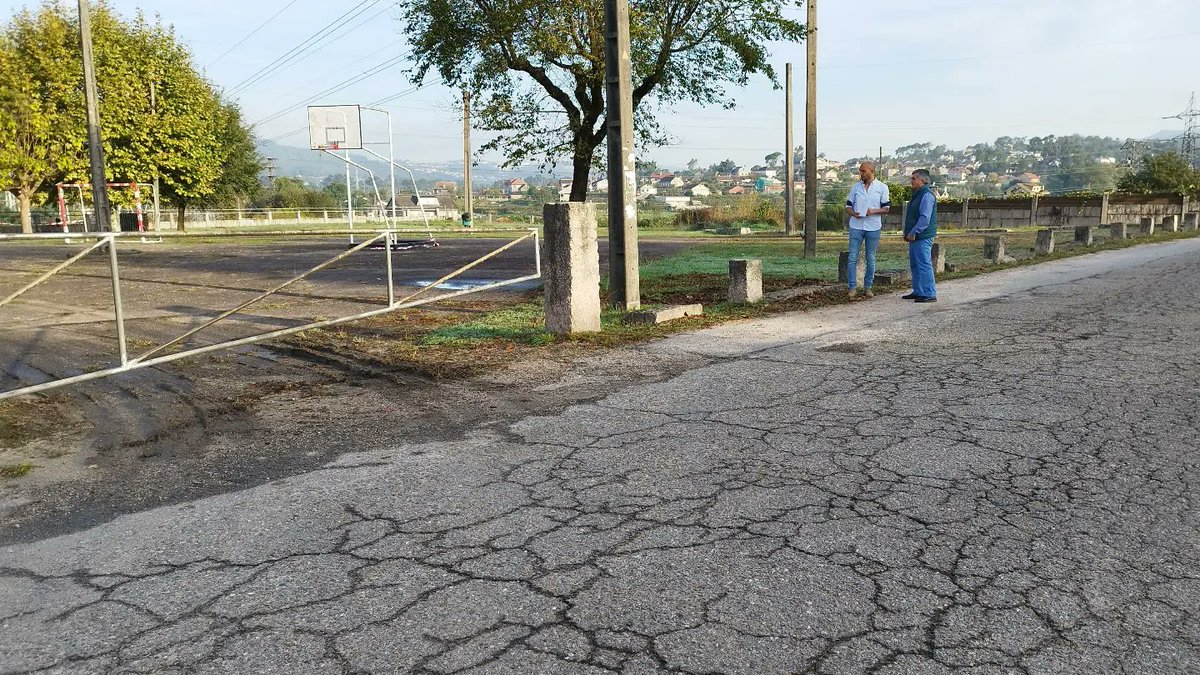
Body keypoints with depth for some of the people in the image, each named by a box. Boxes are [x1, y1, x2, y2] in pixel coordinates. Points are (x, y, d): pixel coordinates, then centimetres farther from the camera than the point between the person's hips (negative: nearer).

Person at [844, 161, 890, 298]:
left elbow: (886, 208, 2)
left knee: (870, 259, 6)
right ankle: (852, 287, 1)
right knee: (852, 258, -3)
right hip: (856, 226, 1)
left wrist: (874, 211, -18)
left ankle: (867, 287, 15)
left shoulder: (882, 187, 3)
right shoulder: (855, 187, 9)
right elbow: (848, 206, 10)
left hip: (873, 227, -1)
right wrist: (853, 213, -13)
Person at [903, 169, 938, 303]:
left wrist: (914, 232, -21)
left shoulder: (927, 195, -15)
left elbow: (925, 217, -22)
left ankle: (930, 294, -7)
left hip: (923, 237, -11)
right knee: (914, 265, 14)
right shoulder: (917, 194, 18)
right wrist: (907, 232, 19)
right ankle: (918, 292, 22)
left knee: (924, 265, -9)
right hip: (915, 236, 11)